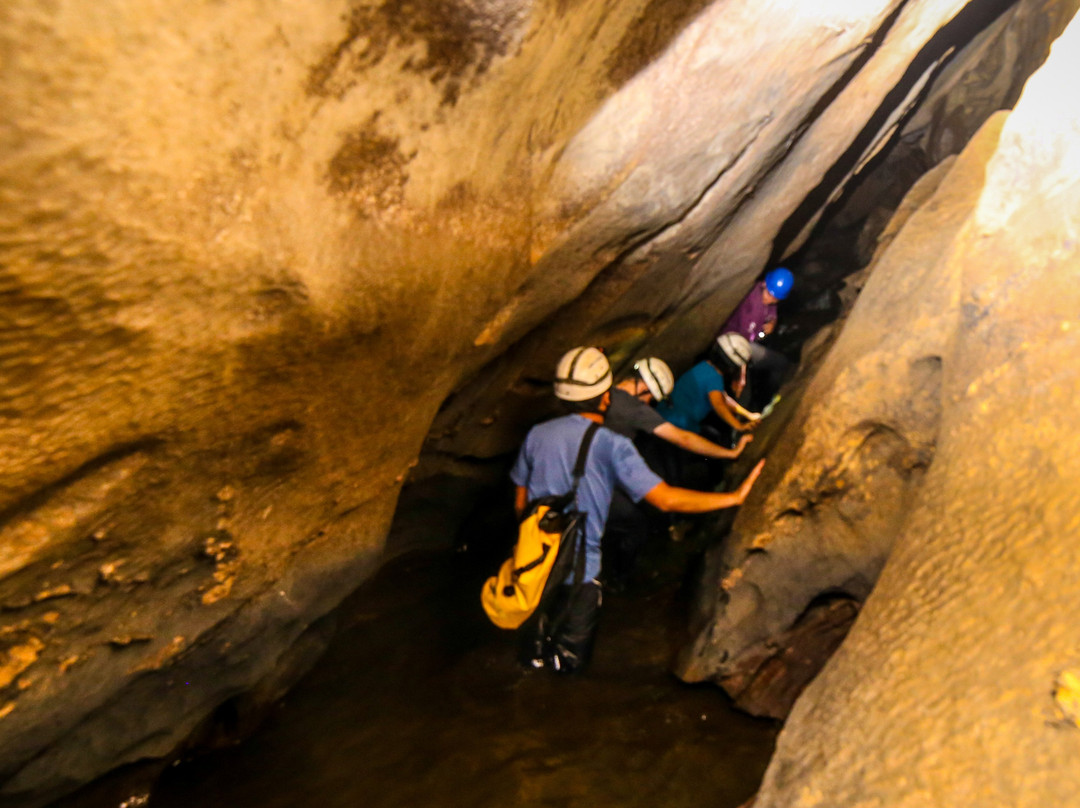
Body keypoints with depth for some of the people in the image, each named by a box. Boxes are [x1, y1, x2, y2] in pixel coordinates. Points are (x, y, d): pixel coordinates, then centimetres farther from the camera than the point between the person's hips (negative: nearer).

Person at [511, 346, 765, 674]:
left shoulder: (537, 435, -5)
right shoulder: (612, 446, -17)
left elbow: (520, 504, 4)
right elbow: (666, 499, -22)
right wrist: (736, 496, -15)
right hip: (579, 568, -4)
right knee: (573, 658, 16)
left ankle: (536, 647, 8)